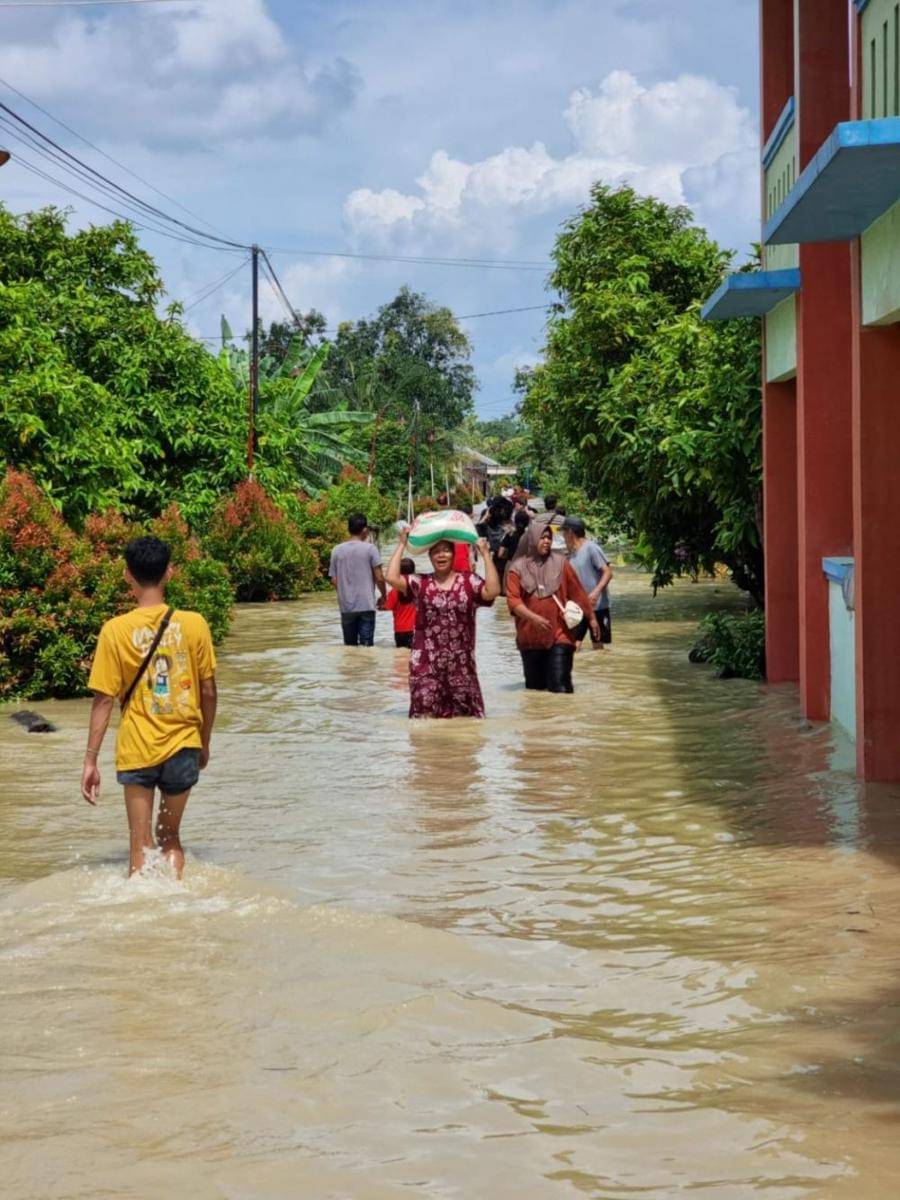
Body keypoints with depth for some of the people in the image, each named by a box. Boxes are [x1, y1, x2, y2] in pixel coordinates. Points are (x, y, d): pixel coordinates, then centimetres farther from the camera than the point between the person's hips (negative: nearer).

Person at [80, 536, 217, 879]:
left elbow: (104, 699, -8)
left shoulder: (115, 630, -9)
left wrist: (90, 760, -2)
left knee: (141, 845, 7)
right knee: (170, 836, 18)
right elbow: (208, 691, 2)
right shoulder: (194, 624, -5)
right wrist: (204, 743, 16)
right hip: (183, 747, 2)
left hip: (137, 750, -2)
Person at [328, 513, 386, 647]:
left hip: (346, 606, 3)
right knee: (366, 645, -3)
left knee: (349, 646, 13)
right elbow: (379, 578, -6)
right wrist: (383, 596, 10)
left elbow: (334, 580, 6)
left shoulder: (337, 550, 4)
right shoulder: (370, 549, -5)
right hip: (366, 605, -3)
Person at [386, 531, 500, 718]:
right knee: (426, 714, -5)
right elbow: (392, 578, -10)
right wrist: (402, 544, -5)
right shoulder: (420, 583, 5)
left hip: (460, 662, 0)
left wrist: (485, 554, -13)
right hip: (427, 662, 0)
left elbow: (492, 591, -14)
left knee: (463, 716, 7)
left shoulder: (468, 581, 3)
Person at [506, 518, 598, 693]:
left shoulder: (560, 563, 3)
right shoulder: (518, 568, -1)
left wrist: (591, 618, 10)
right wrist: (533, 618, -22)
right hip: (531, 637, 0)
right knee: (535, 685, 10)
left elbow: (577, 592, 8)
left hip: (559, 634, 0)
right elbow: (513, 600, -9)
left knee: (560, 686, -11)